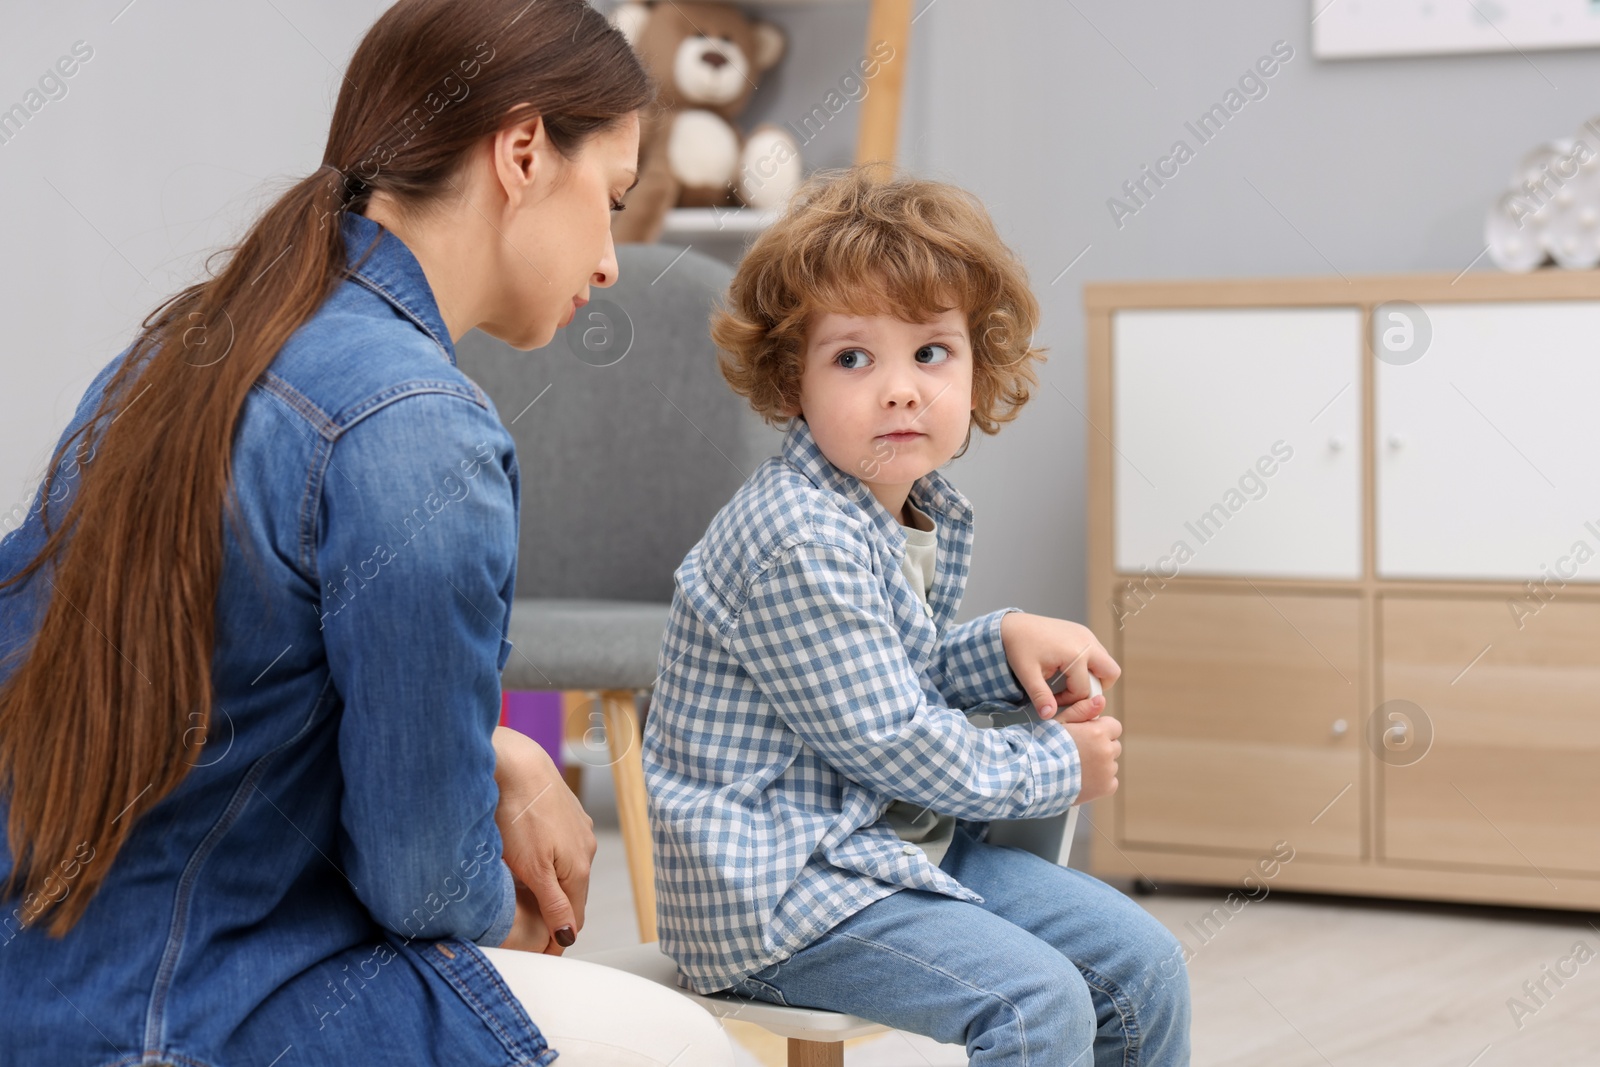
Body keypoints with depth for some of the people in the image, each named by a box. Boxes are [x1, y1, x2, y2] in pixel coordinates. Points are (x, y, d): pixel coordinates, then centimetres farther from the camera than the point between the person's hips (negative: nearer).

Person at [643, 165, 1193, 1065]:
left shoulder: (923, 516, 7)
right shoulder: (797, 541, -23)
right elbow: (884, 737, -21)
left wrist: (1006, 642, 3)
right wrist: (1051, 768, -8)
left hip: (906, 846, 10)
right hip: (780, 887, -10)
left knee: (1144, 963, 7)